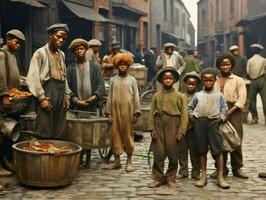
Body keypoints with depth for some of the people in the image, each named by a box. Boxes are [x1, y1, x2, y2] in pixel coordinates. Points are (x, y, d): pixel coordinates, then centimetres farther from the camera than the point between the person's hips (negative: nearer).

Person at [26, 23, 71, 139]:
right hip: (47, 95, -6)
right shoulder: (40, 53, -4)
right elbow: (33, 78, -11)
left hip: (61, 95, 6)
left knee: (58, 134, 7)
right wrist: (42, 98, -16)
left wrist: (67, 97, 12)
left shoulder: (61, 55, 16)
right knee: (44, 133, -7)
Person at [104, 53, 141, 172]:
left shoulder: (132, 80, 5)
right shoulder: (113, 80, 9)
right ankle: (117, 160, 13)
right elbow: (109, 97, 8)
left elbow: (136, 97, 2)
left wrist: (136, 113, -4)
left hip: (128, 112, -2)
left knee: (128, 134, 1)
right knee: (115, 135, 4)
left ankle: (129, 161, 9)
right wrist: (108, 112, 2)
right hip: (115, 111, 2)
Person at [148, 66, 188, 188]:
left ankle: (171, 179, 16)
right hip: (159, 127, 2)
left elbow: (184, 115, 0)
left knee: (173, 155, 2)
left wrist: (181, 131, -7)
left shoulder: (180, 96, 2)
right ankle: (158, 178, 13)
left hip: (173, 127, -1)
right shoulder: (157, 96, 9)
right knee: (158, 154, 2)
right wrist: (152, 129, -1)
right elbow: (152, 113, 8)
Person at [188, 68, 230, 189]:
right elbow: (190, 107, 18)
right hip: (199, 122, 2)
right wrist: (192, 117, 3)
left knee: (217, 150, -4)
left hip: (213, 122, -2)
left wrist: (220, 118, -4)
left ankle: (220, 177, 2)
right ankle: (203, 176, 15)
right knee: (202, 150, 8)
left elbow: (224, 108, 10)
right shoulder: (198, 95, 11)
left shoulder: (219, 95, 8)